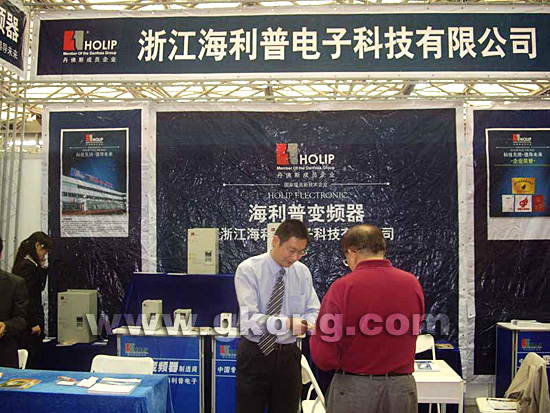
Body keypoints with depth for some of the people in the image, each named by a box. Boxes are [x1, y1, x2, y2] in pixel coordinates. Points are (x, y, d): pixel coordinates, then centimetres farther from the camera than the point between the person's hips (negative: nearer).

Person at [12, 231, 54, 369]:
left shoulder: (29, 264, 13)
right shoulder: (28, 267, -17)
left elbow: (39, 287, 21)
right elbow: (27, 298, -20)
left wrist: (42, 268, 10)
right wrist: (34, 324, -18)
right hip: (29, 325, -10)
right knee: (30, 362, -4)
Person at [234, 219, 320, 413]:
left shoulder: (302, 272, 1)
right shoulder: (248, 270, -12)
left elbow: (313, 311, 2)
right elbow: (249, 319, -21)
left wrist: (308, 323, -22)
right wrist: (287, 323, -34)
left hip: (288, 355, 4)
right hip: (254, 355, -3)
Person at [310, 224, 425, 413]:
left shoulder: (342, 287, -17)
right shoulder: (413, 284, -5)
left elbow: (324, 359, -15)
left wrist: (316, 335, 5)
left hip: (353, 390, -3)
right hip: (402, 388, 3)